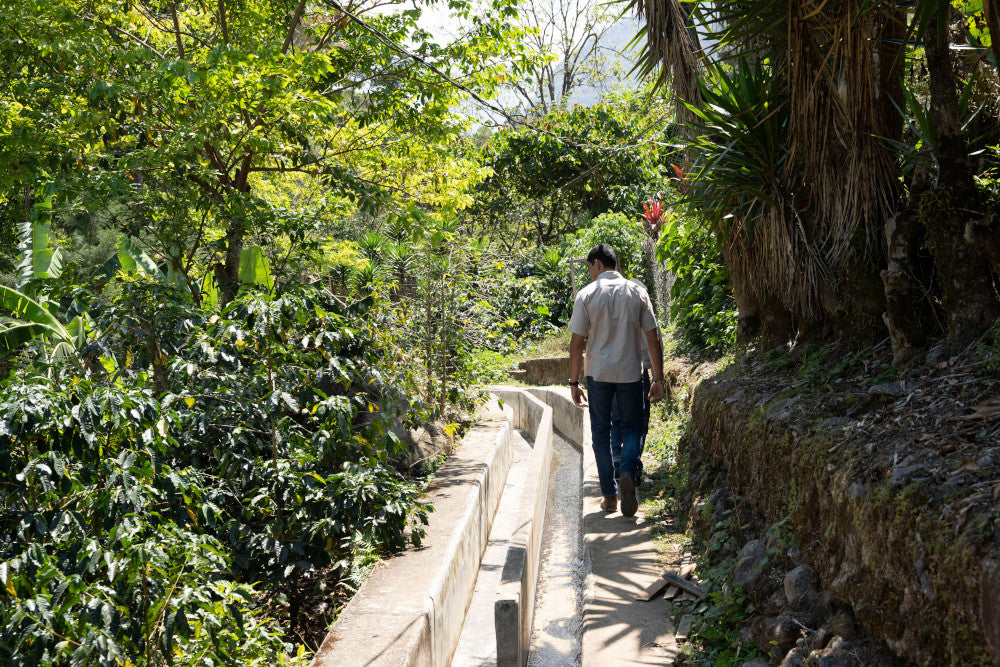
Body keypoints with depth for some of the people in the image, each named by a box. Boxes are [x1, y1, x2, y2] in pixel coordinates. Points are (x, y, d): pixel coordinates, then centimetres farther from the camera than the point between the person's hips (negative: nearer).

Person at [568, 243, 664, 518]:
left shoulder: (586, 295, -4)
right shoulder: (637, 293, 2)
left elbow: (577, 343, -5)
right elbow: (653, 339, 0)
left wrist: (574, 382, 2)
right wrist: (658, 379, 6)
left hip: (598, 373, -1)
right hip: (630, 372, 1)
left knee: (601, 432, 11)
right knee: (632, 427, 13)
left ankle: (609, 495, 12)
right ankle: (628, 473, -14)